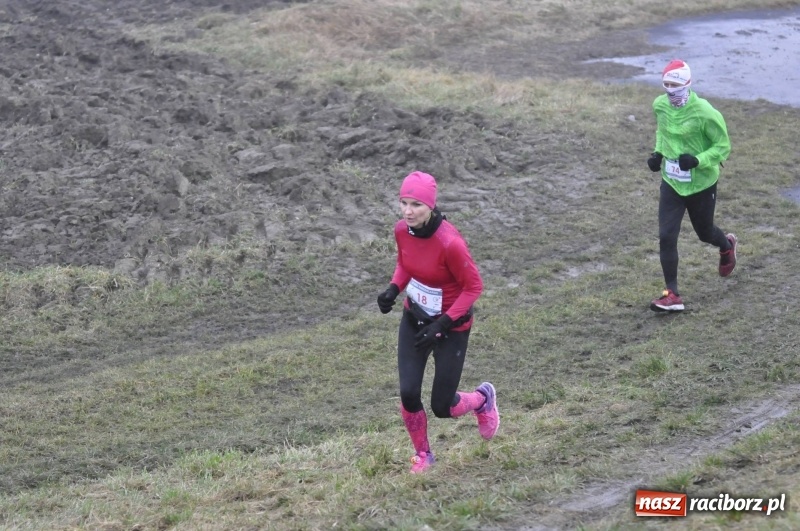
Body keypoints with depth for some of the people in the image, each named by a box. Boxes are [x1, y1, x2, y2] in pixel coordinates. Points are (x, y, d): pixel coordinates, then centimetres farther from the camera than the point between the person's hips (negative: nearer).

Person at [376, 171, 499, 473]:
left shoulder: (449, 242, -30)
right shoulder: (402, 230, -11)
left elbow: (474, 286, -19)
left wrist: (442, 325, -24)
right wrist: (393, 289, -10)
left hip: (451, 326, -5)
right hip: (414, 319, 5)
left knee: (442, 408, 3)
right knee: (408, 394, -5)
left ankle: (483, 399, 38)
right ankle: (422, 455, 22)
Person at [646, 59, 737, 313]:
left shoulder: (704, 113, -24)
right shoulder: (660, 106, -6)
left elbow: (723, 147, -16)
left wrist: (697, 160, -31)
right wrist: (658, 152, -2)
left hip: (701, 185, -4)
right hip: (671, 183, 4)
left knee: (704, 232, 18)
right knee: (666, 236, -7)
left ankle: (727, 246, 56)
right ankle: (672, 295, -1)